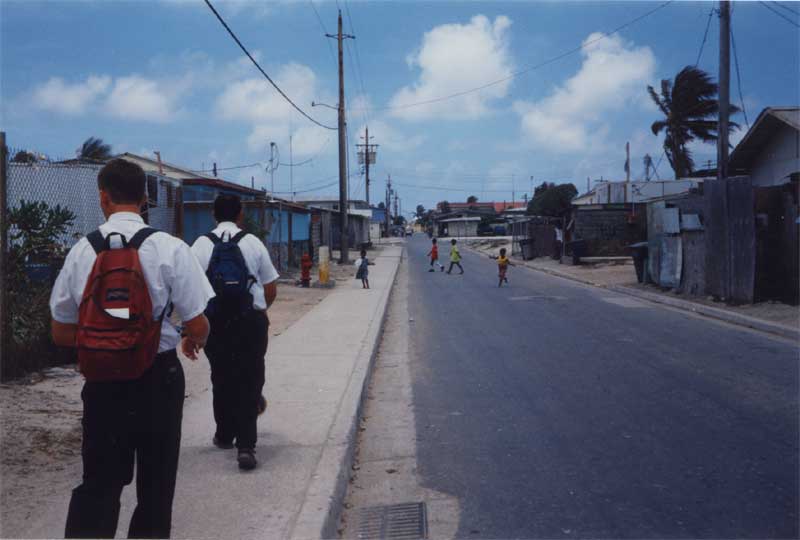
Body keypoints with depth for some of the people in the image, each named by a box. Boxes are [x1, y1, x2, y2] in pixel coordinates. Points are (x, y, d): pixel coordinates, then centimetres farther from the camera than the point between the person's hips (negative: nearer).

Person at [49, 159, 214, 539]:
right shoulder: (169, 249, -11)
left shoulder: (81, 251, -3)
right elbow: (198, 326, -10)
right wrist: (192, 343, 13)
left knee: (98, 483, 14)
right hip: (157, 380, -2)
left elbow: (61, 333, 4)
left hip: (101, 383, 2)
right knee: (155, 485, 15)